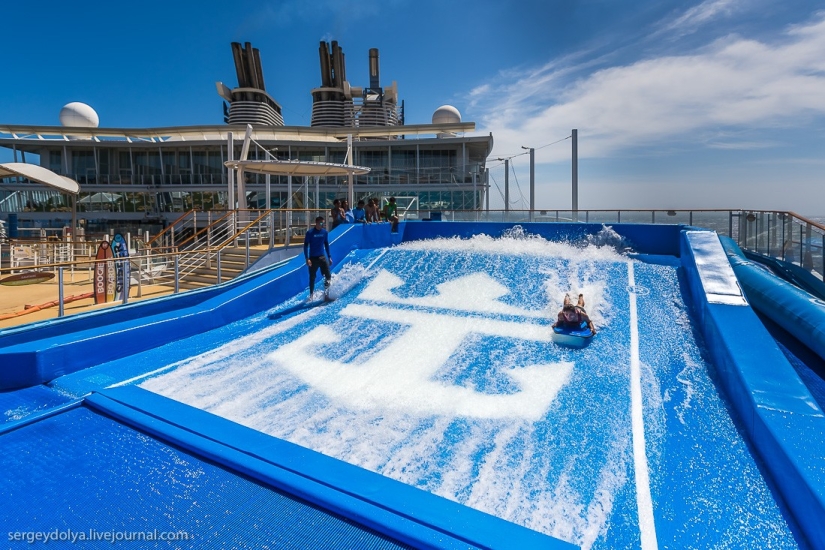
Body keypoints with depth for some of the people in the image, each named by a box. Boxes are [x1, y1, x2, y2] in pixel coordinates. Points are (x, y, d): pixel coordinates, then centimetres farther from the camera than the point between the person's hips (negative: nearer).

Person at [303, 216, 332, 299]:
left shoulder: (324, 232, 2)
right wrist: (307, 258, -17)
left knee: (328, 276, -4)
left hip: (322, 257, 3)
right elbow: (306, 245, -10)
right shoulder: (310, 232, -11)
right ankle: (311, 294, 17)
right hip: (313, 258, -3)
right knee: (312, 277, 5)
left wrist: (329, 257, 10)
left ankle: (326, 292, 14)